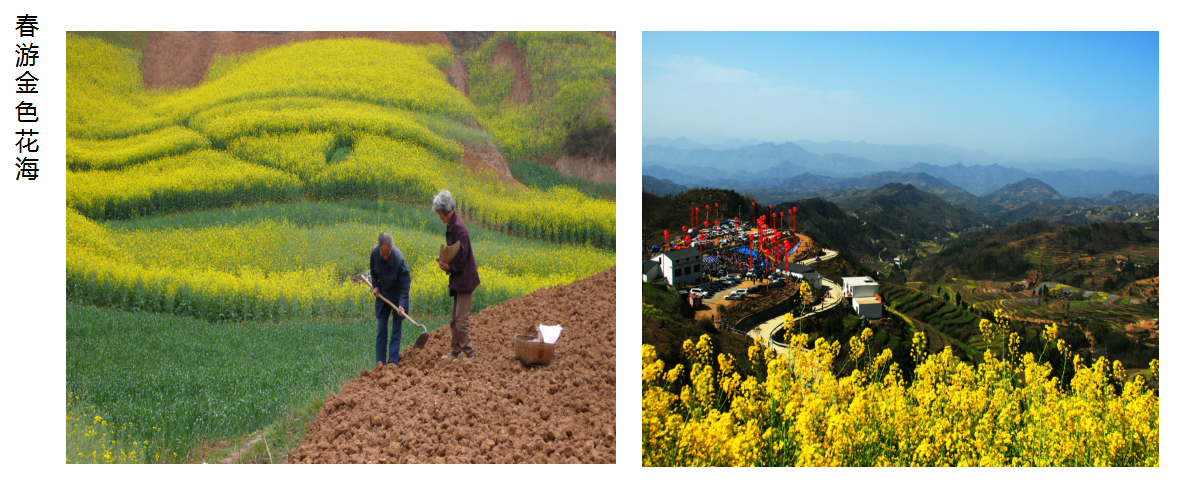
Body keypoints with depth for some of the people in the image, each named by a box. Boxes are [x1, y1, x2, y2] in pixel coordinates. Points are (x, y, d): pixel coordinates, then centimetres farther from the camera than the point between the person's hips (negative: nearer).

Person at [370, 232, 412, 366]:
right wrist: (375, 286, -3)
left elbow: (405, 283, -24)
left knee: (397, 326, -3)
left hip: (397, 295, -4)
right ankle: (380, 361, 4)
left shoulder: (399, 259, -31)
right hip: (382, 294, 4)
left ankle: (393, 360, 0)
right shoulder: (374, 253, -18)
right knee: (381, 326, 1)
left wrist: (402, 304, -32)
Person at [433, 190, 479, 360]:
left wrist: (450, 267, -12)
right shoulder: (451, 226, 11)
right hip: (457, 279, 10)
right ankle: (455, 352, 25)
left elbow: (463, 255, -22)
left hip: (464, 279, -10)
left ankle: (469, 354, -1)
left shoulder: (458, 227, -20)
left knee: (461, 320, -7)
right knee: (454, 320, 16)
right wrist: (445, 262, 3)